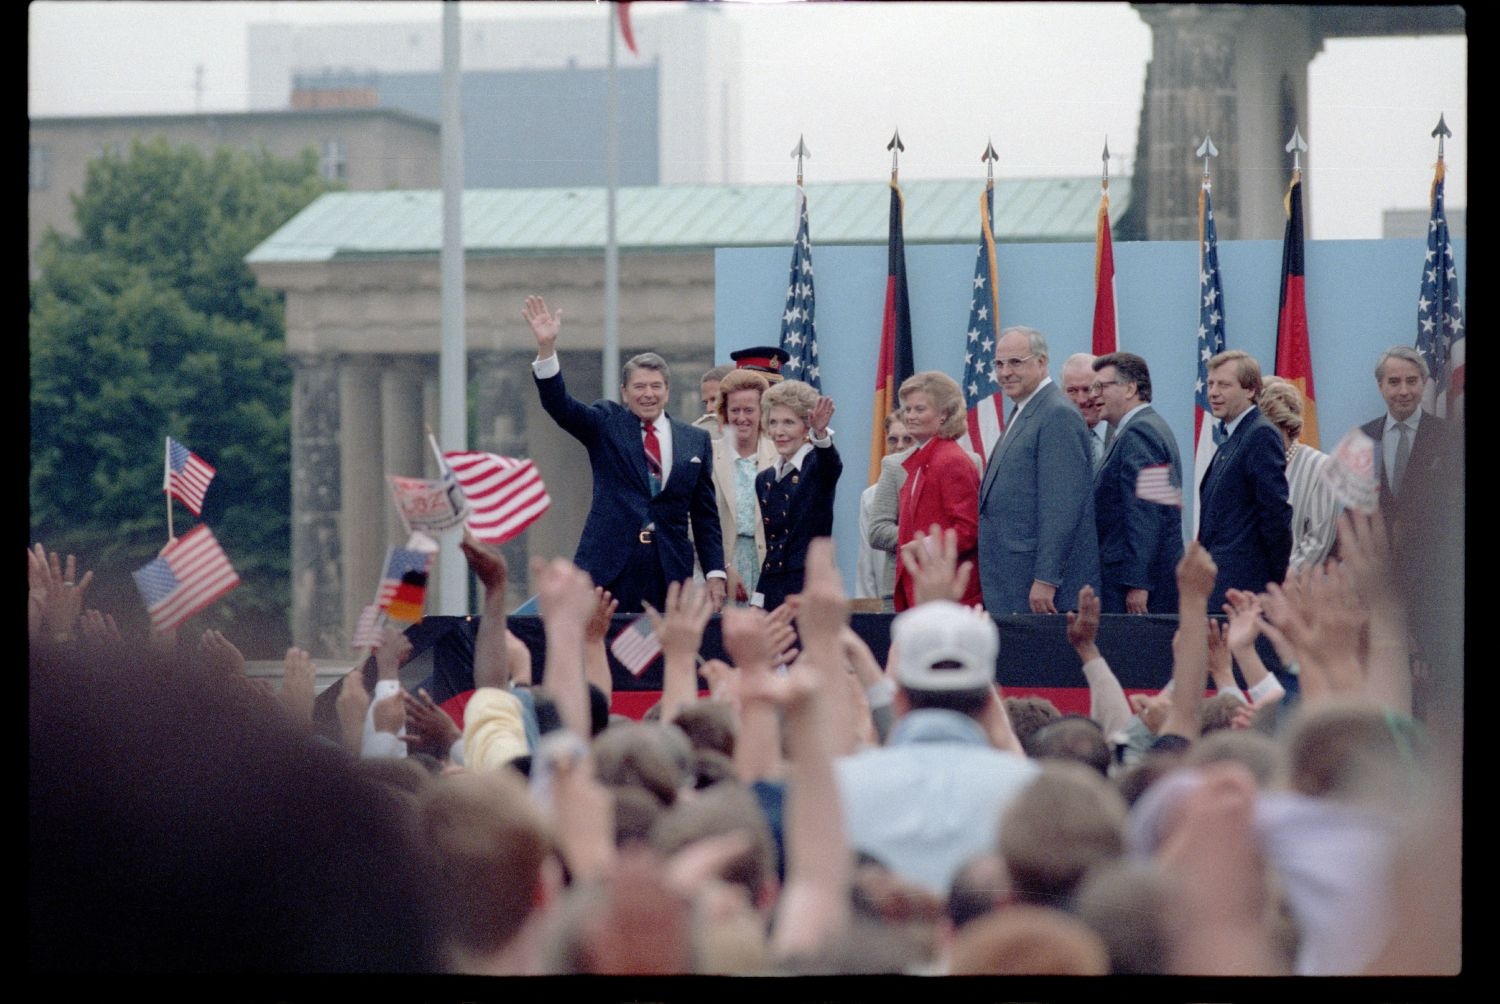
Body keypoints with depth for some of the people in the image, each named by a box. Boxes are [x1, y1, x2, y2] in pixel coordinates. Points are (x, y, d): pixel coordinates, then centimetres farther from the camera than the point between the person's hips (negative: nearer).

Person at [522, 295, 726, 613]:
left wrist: (715, 573, 5)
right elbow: (559, 405, -7)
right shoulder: (606, 424, 8)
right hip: (608, 569, -2)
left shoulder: (696, 441, 12)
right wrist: (546, 347, -21)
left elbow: (705, 515, 13)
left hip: (670, 572, 2)